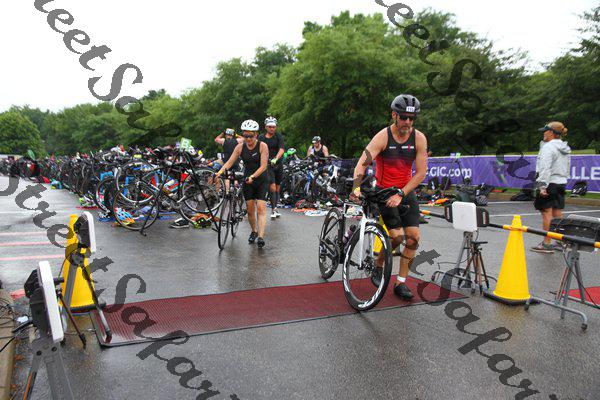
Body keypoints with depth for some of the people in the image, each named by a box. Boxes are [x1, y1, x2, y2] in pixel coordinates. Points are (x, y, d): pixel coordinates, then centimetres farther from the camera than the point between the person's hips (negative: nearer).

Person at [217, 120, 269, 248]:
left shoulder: (262, 146, -12)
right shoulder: (240, 147, -1)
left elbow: (263, 166, -18)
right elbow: (229, 162, -4)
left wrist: (253, 176, -33)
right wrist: (220, 172, -22)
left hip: (261, 181, -3)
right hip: (247, 181, 3)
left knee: (261, 208, -13)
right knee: (250, 209, 6)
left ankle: (261, 237, -19)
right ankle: (254, 231, 28)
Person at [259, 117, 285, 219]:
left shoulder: (278, 136, -2)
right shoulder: (261, 137, 1)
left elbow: (281, 149, -16)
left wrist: (275, 159, -33)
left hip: (278, 164, 2)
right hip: (267, 164, -2)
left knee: (277, 187, 9)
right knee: (272, 186, -15)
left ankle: (275, 209, 22)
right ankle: (273, 210, -13)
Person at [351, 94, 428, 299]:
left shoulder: (419, 138, -7)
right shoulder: (382, 137, -15)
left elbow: (421, 173, -9)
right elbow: (362, 163, -25)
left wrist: (400, 194, -19)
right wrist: (356, 187, -42)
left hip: (405, 192, 4)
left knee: (413, 237, -6)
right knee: (397, 236, -15)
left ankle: (401, 283, 8)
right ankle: (378, 267, 14)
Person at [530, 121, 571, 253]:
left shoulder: (548, 147, -13)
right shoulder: (565, 148, 15)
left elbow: (546, 168, -20)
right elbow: (567, 168, 18)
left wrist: (542, 186, -22)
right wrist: (564, 179, 22)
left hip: (550, 183, -9)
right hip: (561, 183, 9)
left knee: (546, 213, -4)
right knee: (558, 214, 13)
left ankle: (547, 244, -1)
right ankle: (560, 242, 18)